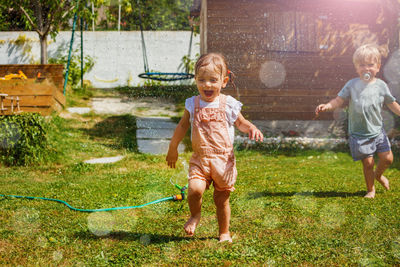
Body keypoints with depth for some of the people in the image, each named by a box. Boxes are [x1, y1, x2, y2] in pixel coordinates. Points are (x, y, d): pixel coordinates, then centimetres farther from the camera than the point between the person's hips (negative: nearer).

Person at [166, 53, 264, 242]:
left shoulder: (228, 104, -1)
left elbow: (240, 123, 13)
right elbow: (182, 126, 17)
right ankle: (195, 215, 11)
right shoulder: (193, 104, 2)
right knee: (195, 189, -21)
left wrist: (252, 128, -9)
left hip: (223, 160, 0)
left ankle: (224, 232, 30)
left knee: (222, 199, 8)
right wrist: (173, 148, 20)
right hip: (199, 159, 1)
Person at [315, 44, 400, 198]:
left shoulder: (380, 85, 2)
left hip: (377, 131, 3)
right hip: (359, 134, -3)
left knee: (387, 158, 3)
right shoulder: (352, 85, -3)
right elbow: (339, 100, -5)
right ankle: (370, 189, 23)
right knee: (368, 162, -2)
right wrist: (327, 106, -22)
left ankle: (378, 174, 38)